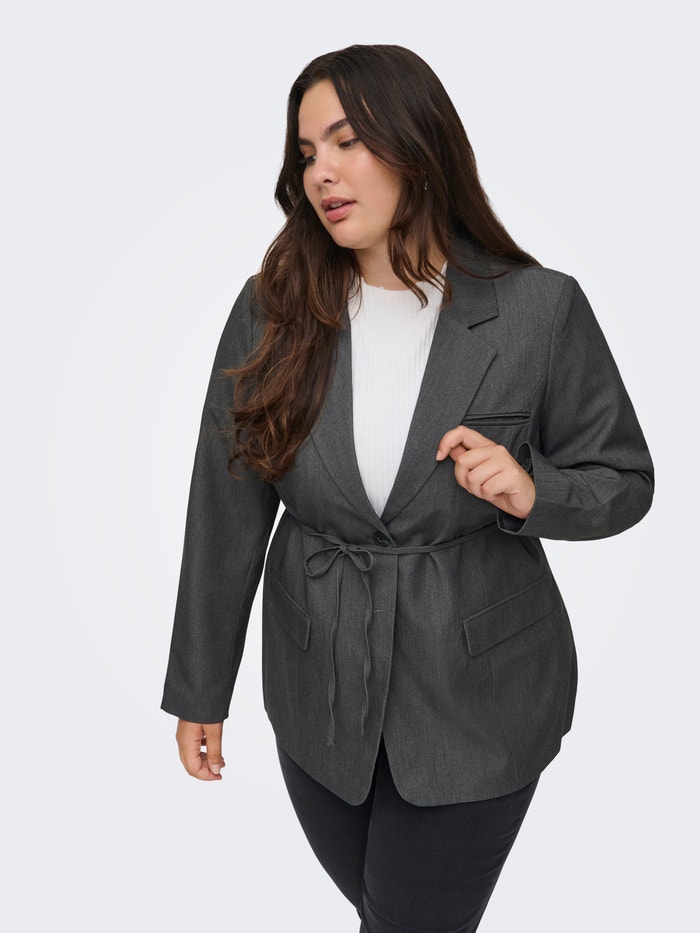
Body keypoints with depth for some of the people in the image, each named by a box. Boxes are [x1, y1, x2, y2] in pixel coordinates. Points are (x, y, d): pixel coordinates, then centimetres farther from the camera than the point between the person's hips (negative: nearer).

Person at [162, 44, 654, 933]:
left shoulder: (541, 310, -14)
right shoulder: (271, 311, -9)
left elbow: (621, 478, -2)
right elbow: (225, 512, -4)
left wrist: (531, 492, -25)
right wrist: (200, 688, 2)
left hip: (476, 697, -2)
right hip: (317, 695, 3)